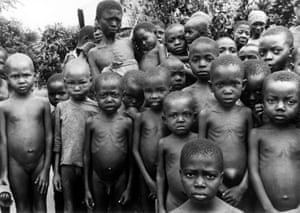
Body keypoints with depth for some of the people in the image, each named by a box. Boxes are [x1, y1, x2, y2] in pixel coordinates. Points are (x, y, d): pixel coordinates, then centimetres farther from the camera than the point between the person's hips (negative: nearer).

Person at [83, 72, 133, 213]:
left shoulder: (126, 122, -7)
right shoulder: (91, 122, -5)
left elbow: (131, 155, -1)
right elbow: (87, 155, 0)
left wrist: (128, 187, 1)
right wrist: (86, 188, 2)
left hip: (120, 177, 0)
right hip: (97, 177, 0)